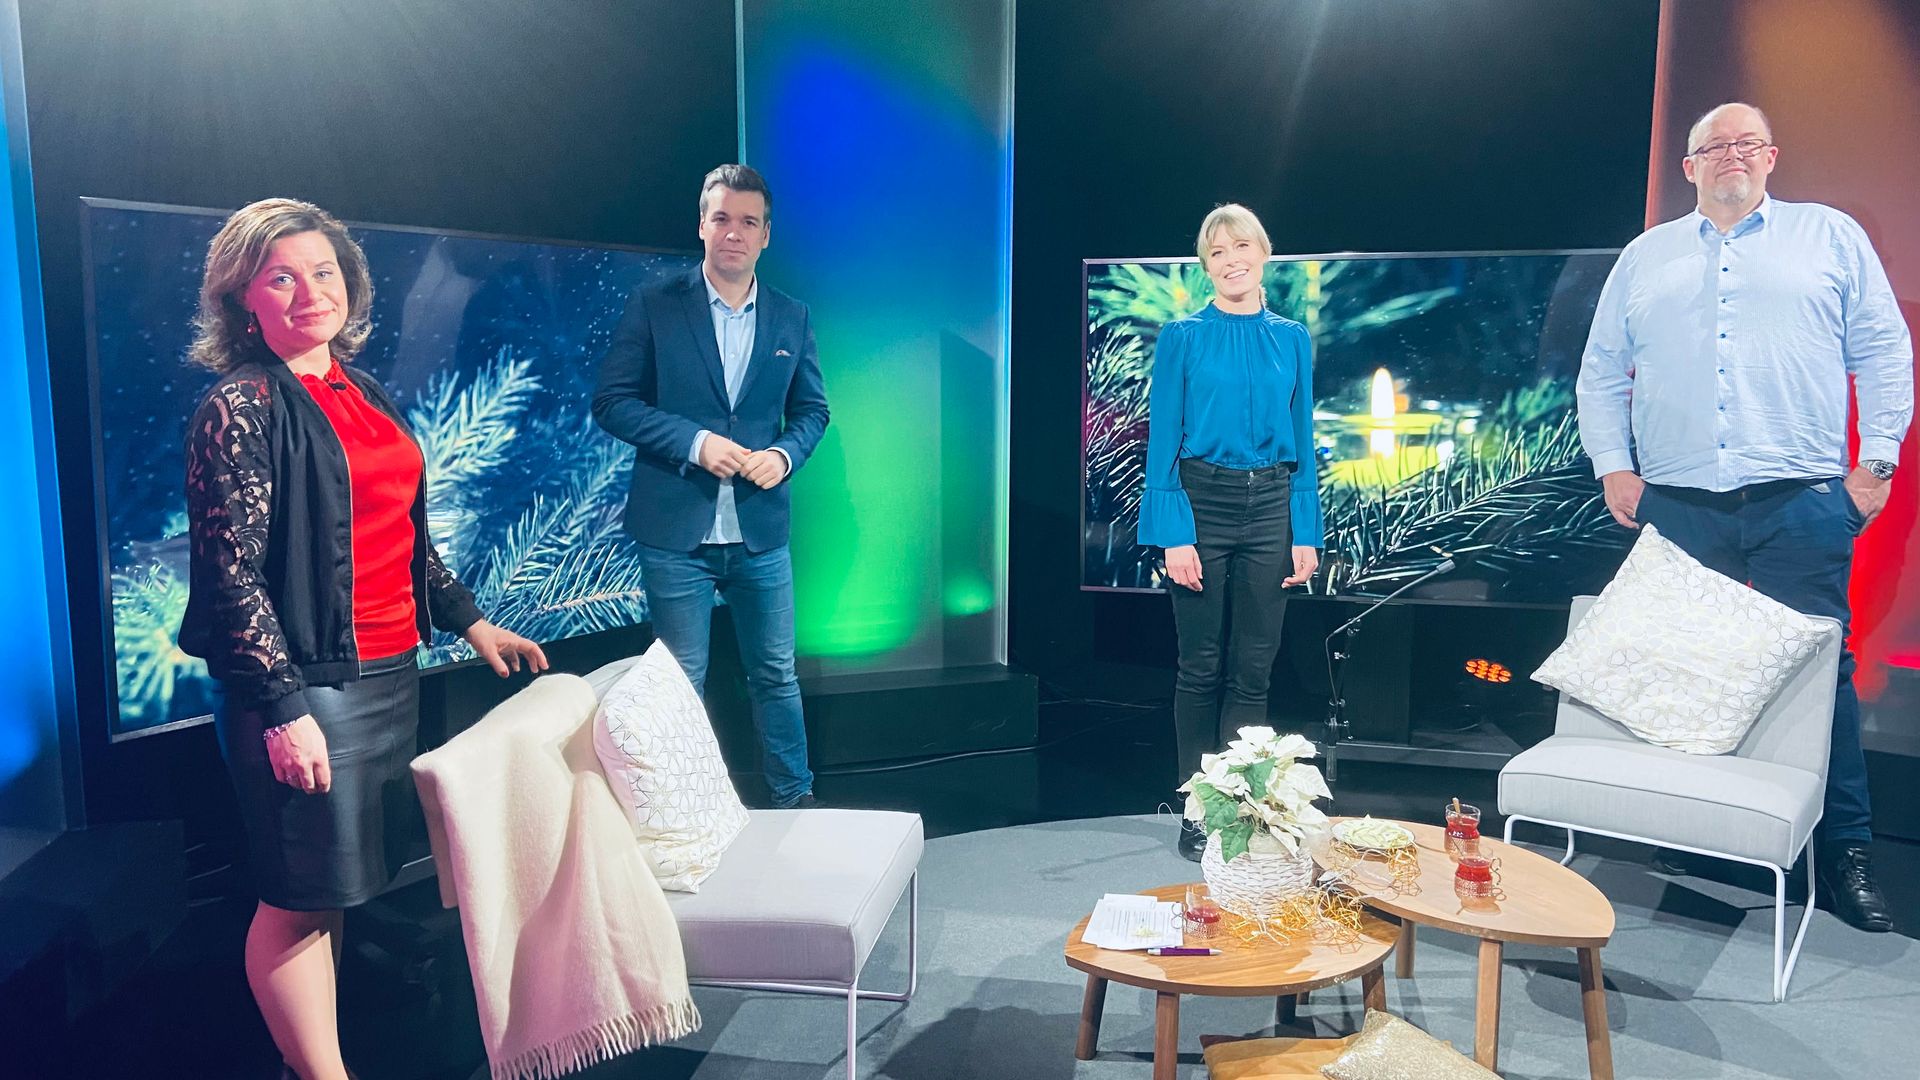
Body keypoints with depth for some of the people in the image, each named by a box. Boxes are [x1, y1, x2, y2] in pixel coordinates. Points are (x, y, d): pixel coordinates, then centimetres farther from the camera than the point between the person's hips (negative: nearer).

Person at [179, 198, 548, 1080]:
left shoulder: (363, 395, 12)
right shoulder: (240, 408, -10)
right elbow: (233, 573, -15)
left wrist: (468, 622, 19)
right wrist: (285, 710, -19)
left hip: (390, 670, 8)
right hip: (305, 683, -7)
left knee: (339, 881, 15)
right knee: (303, 895, 1)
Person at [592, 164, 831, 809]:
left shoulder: (792, 317, 7)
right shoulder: (654, 306, -2)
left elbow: (811, 408, 13)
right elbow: (612, 400, -5)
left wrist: (785, 453, -8)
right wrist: (695, 442, -17)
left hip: (761, 532, 3)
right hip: (676, 531, -2)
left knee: (776, 675, 13)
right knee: (682, 684, 8)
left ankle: (794, 800, 30)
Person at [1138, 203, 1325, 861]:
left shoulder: (1291, 339, 9)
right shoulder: (1183, 337, -1)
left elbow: (1303, 442, 9)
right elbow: (1163, 439, -4)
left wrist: (1306, 533, 2)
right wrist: (1174, 535, -12)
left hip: (1270, 509, 3)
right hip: (1202, 506, -3)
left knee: (1253, 670, 6)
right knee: (1201, 667, 4)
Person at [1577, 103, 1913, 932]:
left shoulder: (1831, 235, 12)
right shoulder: (1645, 257, 16)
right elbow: (1601, 373, 14)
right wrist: (1613, 467, 4)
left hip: (1802, 504, -1)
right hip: (1675, 506, 2)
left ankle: (1845, 852, 10)